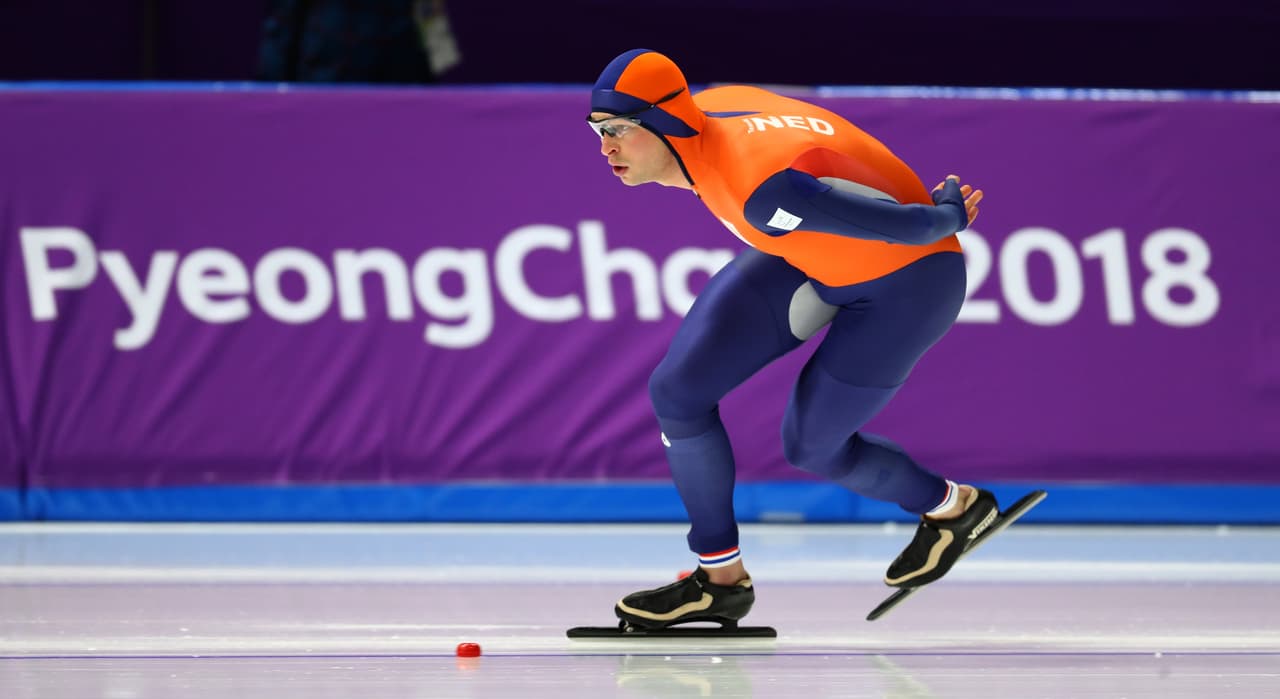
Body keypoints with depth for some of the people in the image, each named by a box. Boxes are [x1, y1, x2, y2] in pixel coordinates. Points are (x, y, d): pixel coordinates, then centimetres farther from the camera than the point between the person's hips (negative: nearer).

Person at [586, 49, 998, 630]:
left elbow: (909, 225, -33)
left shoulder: (762, 192, -41)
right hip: (804, 258, 8)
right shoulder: (700, 109, -15)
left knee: (809, 447, 6)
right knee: (678, 391, -4)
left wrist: (947, 216, -10)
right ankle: (722, 580, 12)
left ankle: (951, 506, 34)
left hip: (905, 281, -8)